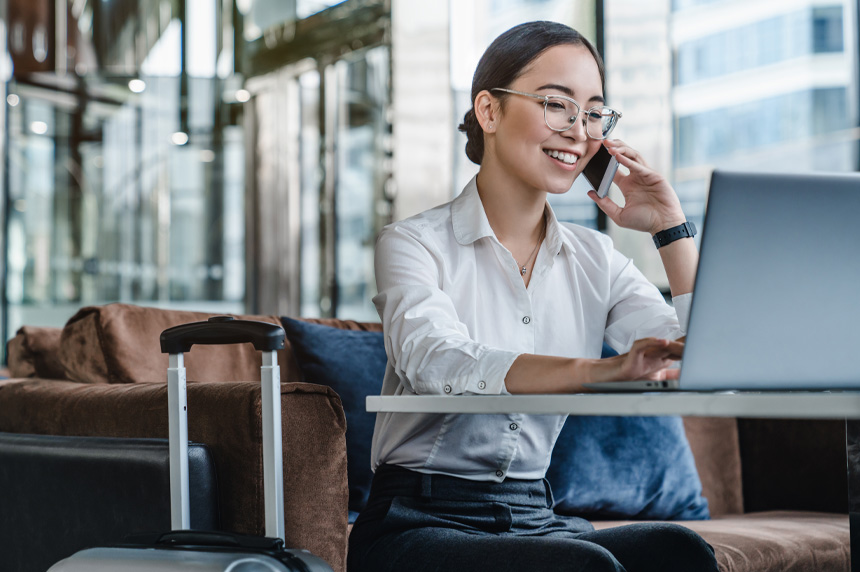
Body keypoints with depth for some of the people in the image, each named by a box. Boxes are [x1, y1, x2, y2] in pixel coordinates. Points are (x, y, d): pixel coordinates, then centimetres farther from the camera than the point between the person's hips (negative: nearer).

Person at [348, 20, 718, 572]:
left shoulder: (594, 259, 13)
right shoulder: (414, 244, -2)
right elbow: (437, 361, -25)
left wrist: (671, 229, -1)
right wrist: (599, 371, -39)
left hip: (536, 520, 5)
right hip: (421, 522, -4)